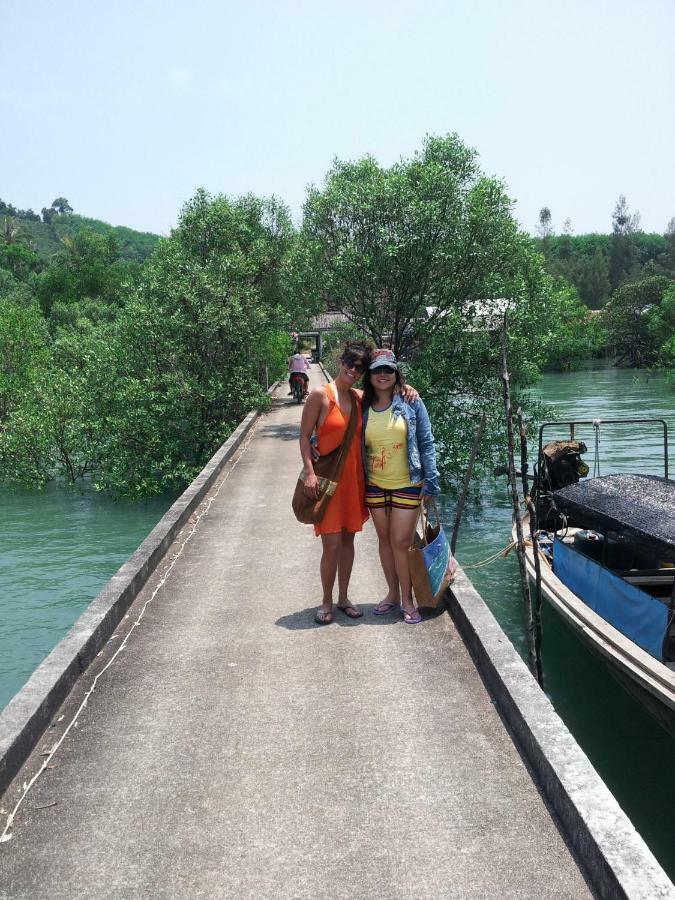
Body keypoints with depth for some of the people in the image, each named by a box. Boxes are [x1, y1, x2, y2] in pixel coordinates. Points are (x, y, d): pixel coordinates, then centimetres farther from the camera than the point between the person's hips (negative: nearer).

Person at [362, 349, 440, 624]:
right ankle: (393, 593, 27)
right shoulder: (363, 408, 2)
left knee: (401, 541, -3)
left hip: (407, 485, -3)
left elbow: (426, 443, -2)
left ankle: (406, 599, 12)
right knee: (385, 540, 12)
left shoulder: (411, 403, -5)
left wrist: (431, 480, -7)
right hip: (375, 485, 3)